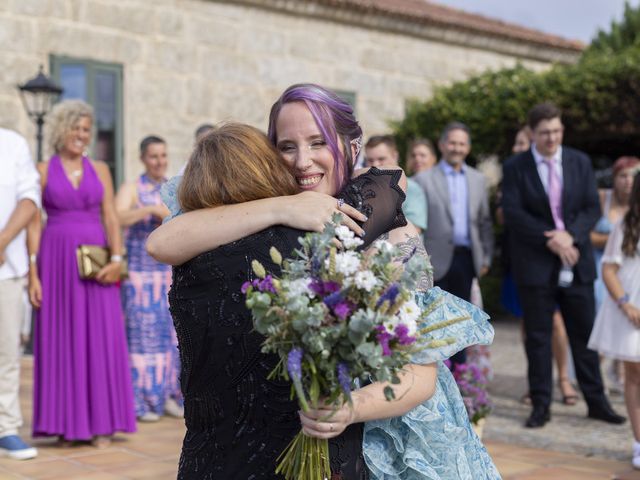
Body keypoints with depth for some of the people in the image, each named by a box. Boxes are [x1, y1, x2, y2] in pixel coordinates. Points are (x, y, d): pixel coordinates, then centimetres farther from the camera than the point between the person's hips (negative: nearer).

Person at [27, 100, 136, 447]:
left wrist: (116, 258, -12)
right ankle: (66, 423, 9)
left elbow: (111, 218, 4)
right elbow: (33, 223, 0)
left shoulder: (100, 170, 10)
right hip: (56, 261, -2)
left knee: (100, 339, 0)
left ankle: (101, 424, 7)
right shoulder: (42, 171, 4)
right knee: (60, 339, 1)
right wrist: (33, 273, -8)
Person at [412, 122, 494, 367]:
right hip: (437, 259, -4)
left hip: (466, 258, 4)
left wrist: (486, 258, 9)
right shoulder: (424, 179, -2)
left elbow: (484, 222, 13)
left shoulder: (478, 179, 11)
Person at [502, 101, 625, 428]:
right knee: (538, 337, 4)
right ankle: (541, 405, 12)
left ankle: (596, 401, 17)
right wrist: (550, 241, -16)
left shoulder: (580, 162, 7)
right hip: (535, 264, -2)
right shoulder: (515, 167, -2)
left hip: (576, 259, 2)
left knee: (584, 334, 8)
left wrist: (570, 236, -15)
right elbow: (513, 213, -9)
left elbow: (592, 208, 3)